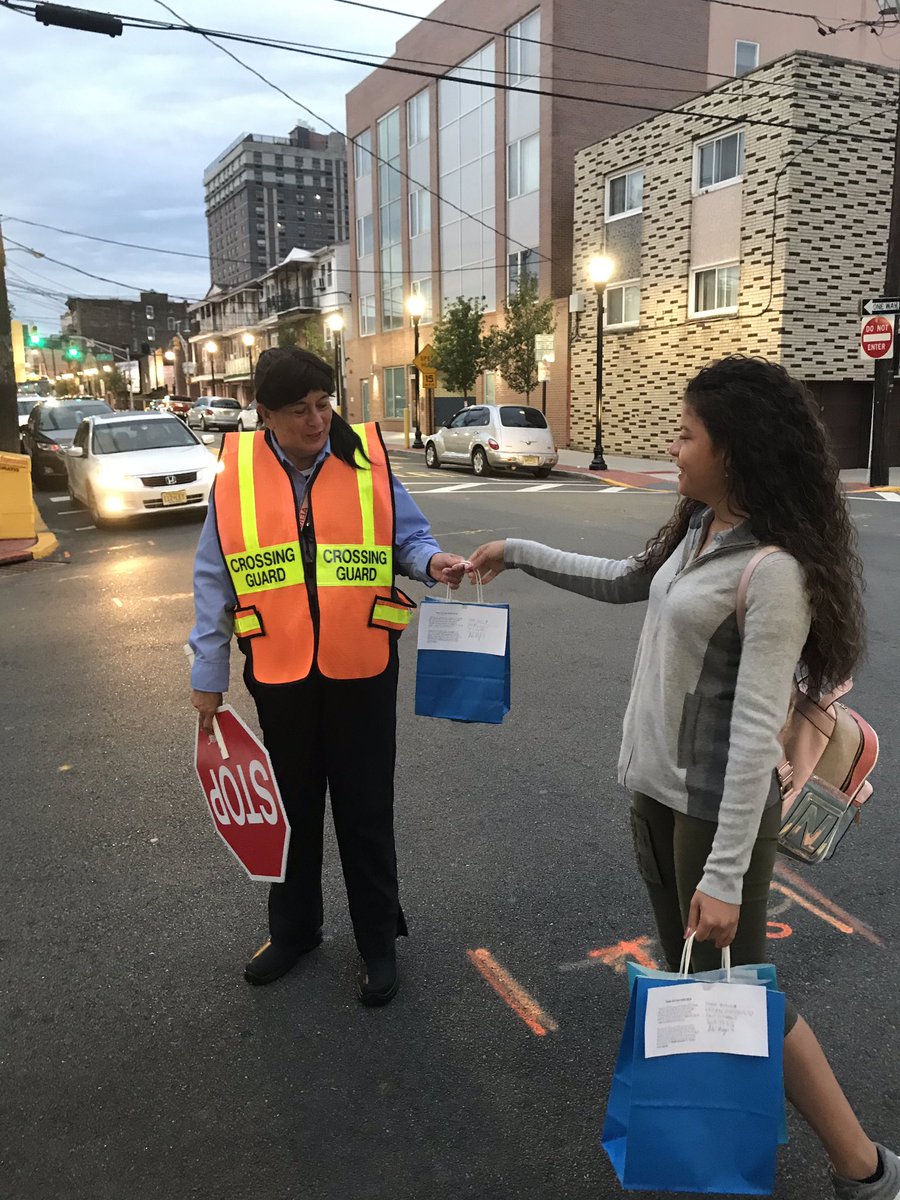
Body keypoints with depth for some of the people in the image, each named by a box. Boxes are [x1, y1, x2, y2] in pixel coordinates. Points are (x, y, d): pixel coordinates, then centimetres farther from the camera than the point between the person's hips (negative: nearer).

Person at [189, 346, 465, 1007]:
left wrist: (431, 560, -19)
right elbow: (215, 582, 2)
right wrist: (208, 675, 3)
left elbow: (408, 534, 5)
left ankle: (379, 942, 30)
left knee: (366, 812, 10)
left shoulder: (367, 459, -5)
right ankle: (294, 928, 41)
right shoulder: (237, 473, -3)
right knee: (293, 809, 18)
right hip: (280, 674, 2)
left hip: (362, 669, -1)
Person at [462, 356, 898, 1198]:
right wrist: (518, 553, 21)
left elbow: (756, 731, -25)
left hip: (717, 806, -8)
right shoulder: (697, 531, 3)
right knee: (686, 973, 20)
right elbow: (623, 582, 20)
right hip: (653, 787, 8)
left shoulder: (774, 569, -24)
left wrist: (726, 873, -22)